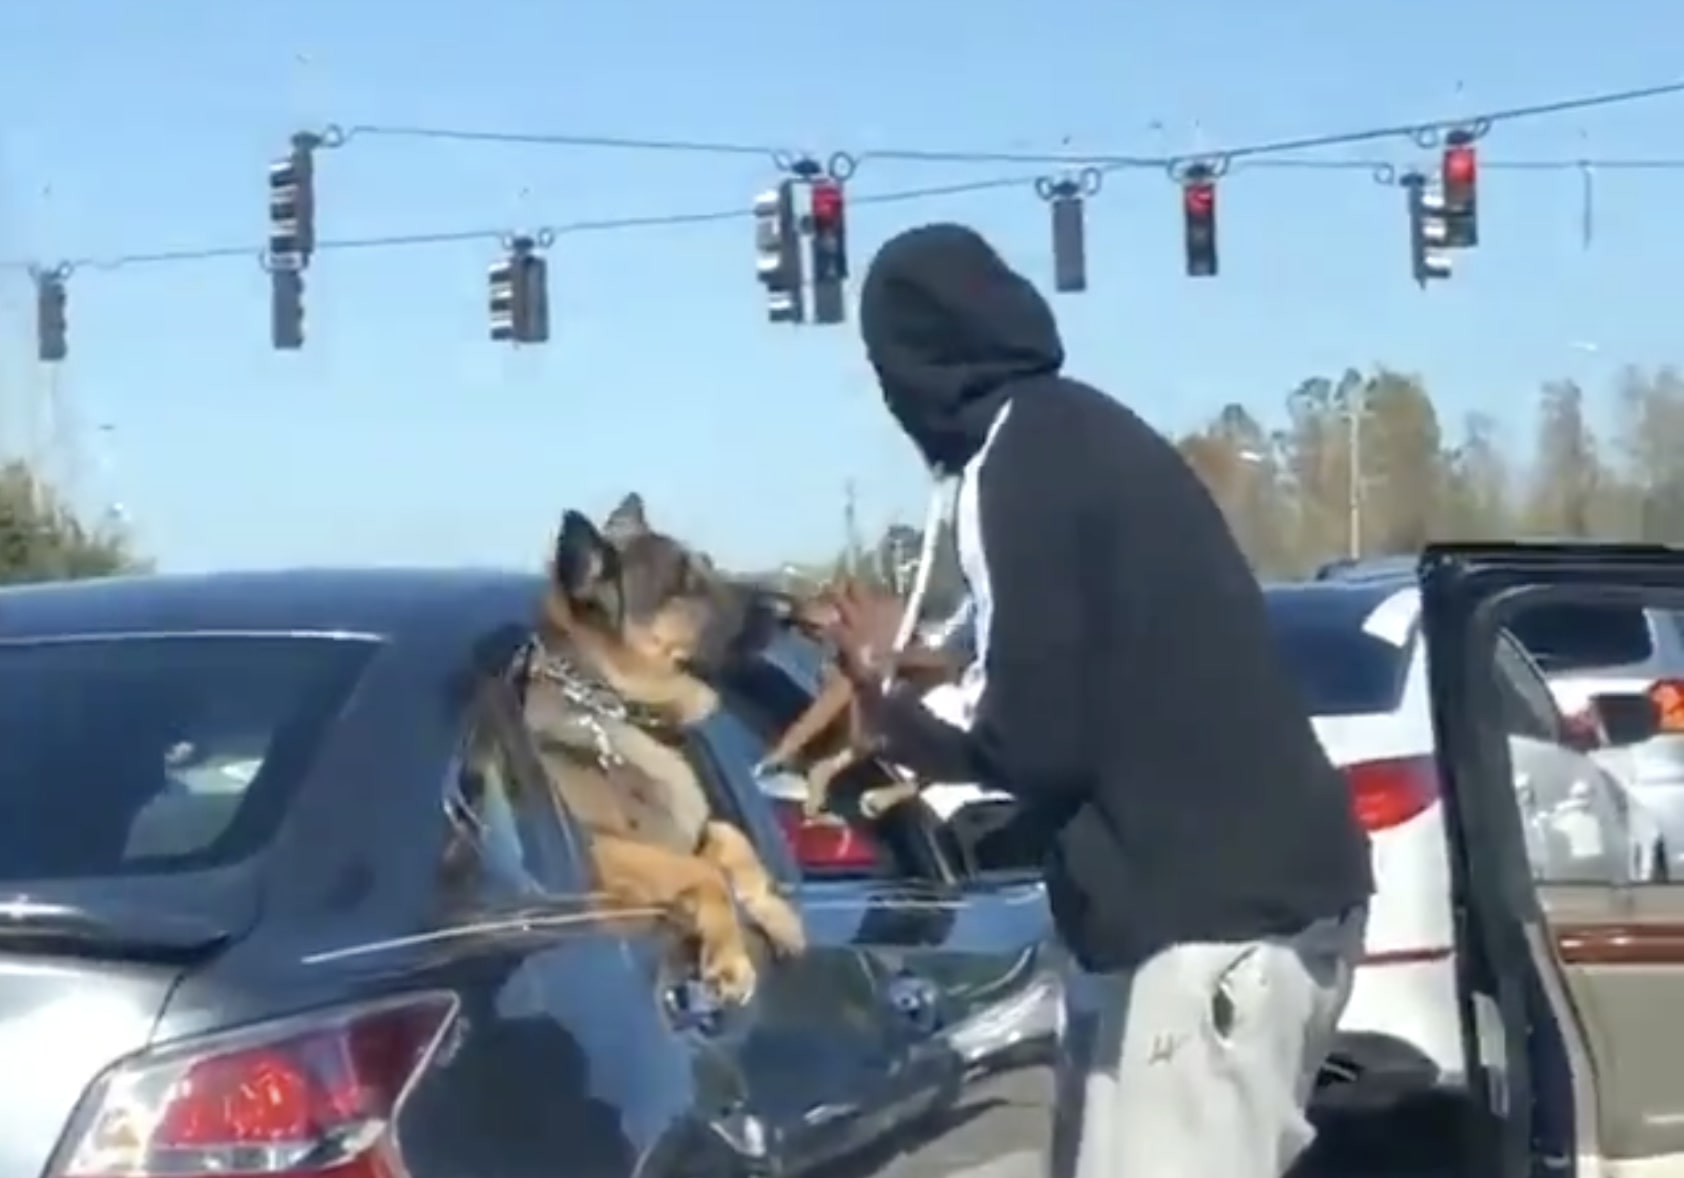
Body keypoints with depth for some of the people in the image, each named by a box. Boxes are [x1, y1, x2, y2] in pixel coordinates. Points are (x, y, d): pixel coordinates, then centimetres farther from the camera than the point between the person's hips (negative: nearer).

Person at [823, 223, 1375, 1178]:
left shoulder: (1012, 472, -12)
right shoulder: (1091, 435, 16)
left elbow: (1039, 745, -14)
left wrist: (895, 700, 4)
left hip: (1207, 916, -10)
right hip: (1273, 888, 10)